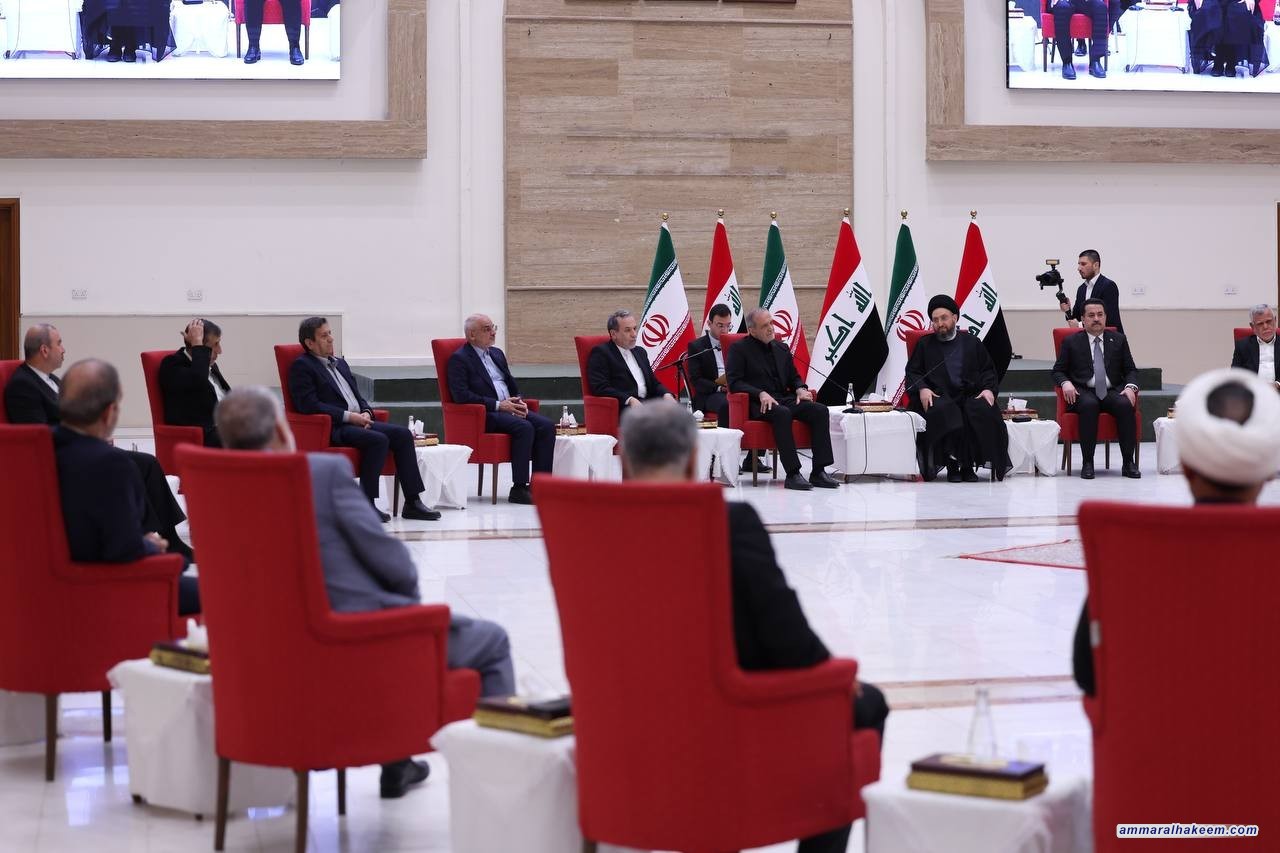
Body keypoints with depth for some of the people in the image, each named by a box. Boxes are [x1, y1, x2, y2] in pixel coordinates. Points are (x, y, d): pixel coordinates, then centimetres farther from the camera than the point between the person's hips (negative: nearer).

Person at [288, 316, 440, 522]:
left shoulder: (340, 363, 25)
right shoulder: (302, 366, -1)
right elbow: (309, 405, -13)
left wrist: (366, 412, 3)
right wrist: (348, 416, -16)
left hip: (357, 421, 8)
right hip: (333, 428, -8)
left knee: (402, 434, -12)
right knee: (378, 440, -31)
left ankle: (412, 502, -14)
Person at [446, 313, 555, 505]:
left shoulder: (497, 354, 21)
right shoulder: (459, 359, -4)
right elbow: (461, 395, -15)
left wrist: (520, 403, 3)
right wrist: (498, 405, -17)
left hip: (509, 408, 8)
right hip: (484, 415, -8)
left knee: (546, 426, -17)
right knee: (524, 428, -32)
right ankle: (519, 489, -28)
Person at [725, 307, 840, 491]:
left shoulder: (781, 348, 21)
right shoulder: (739, 349, 3)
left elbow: (794, 377, 26)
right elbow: (734, 382, -7)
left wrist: (800, 388, 1)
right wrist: (761, 393, -22)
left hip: (785, 399, 6)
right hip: (758, 404, -6)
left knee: (820, 411, -19)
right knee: (782, 413, -38)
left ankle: (818, 471, -22)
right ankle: (792, 474, -39)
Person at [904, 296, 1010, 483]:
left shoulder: (972, 343, 22)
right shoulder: (924, 344, 20)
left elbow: (988, 371, 19)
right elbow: (912, 372, 12)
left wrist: (989, 389, -2)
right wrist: (922, 389, -9)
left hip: (970, 394, 1)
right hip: (938, 396, -1)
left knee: (983, 412, -33)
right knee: (944, 412, -37)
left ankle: (968, 465, -25)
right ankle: (952, 465, -29)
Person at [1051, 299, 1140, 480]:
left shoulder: (1118, 340, 16)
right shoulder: (1071, 342, 10)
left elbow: (1131, 370, 14)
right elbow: (1058, 371, 10)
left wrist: (1130, 387, -8)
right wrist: (1065, 383, -13)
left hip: (1112, 392, 2)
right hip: (1084, 392, -2)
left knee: (1125, 405, -32)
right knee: (1089, 405, -37)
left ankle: (1128, 463, -28)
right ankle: (1087, 463, -32)